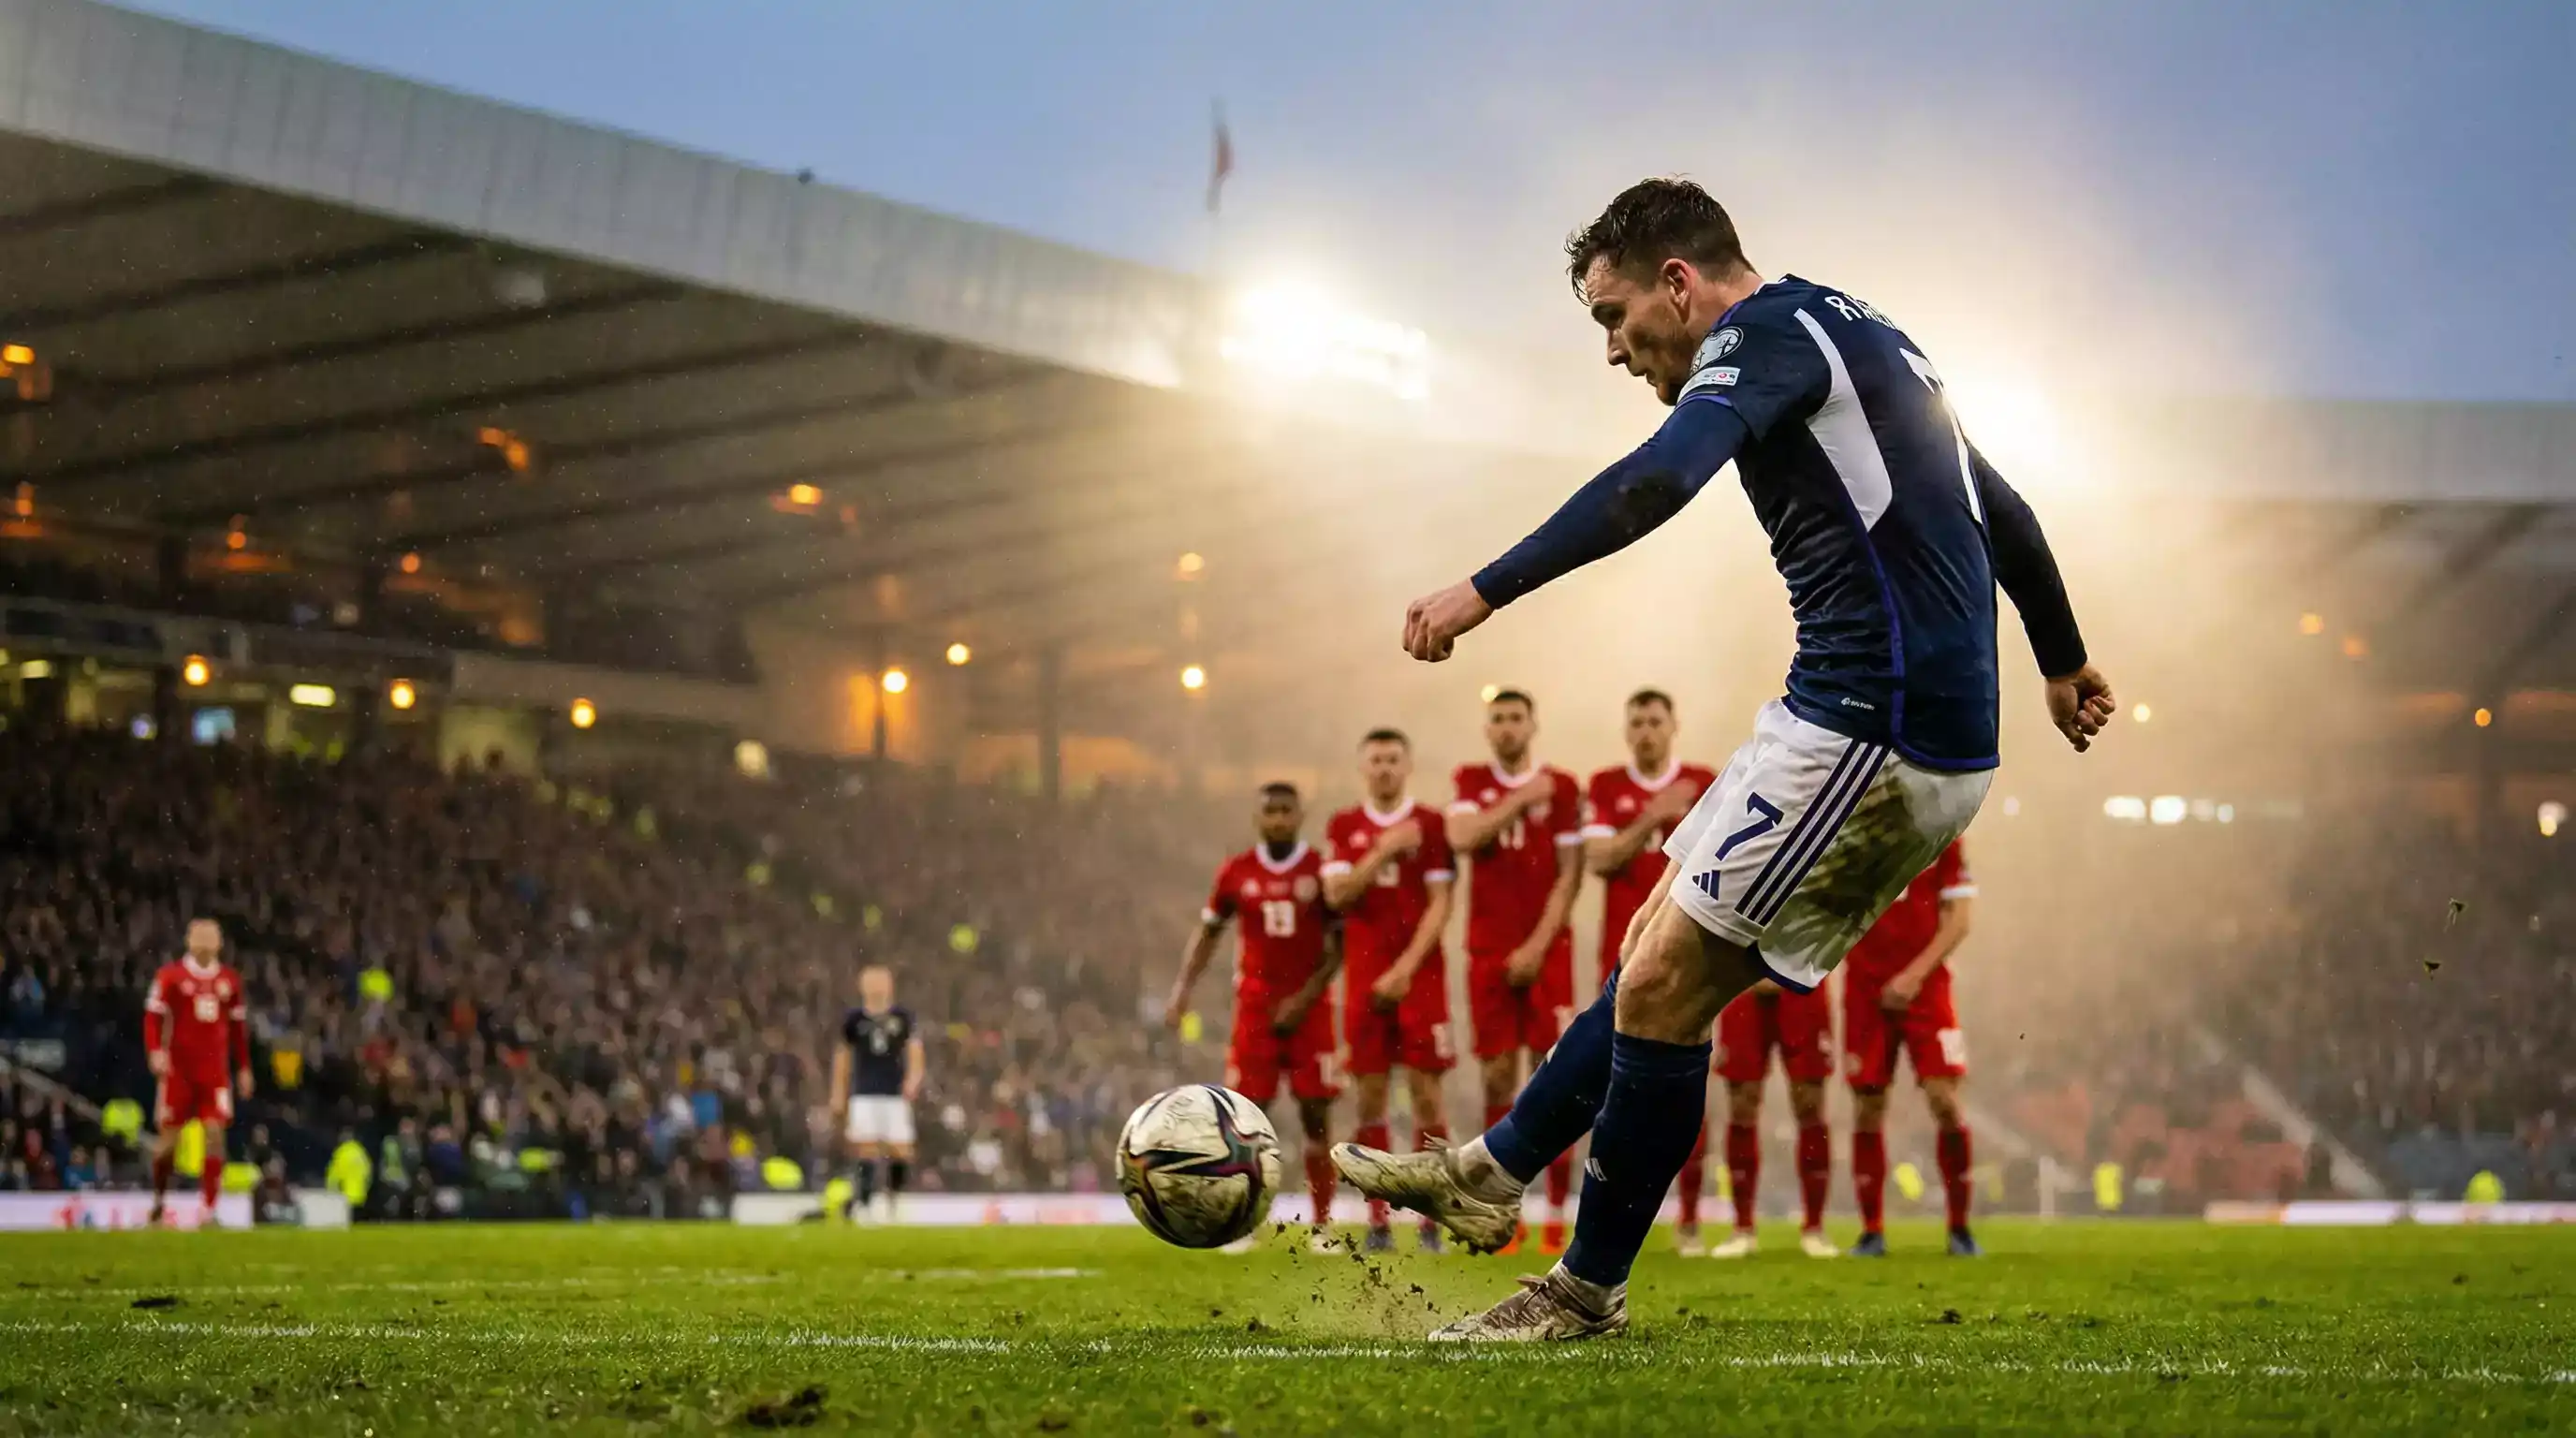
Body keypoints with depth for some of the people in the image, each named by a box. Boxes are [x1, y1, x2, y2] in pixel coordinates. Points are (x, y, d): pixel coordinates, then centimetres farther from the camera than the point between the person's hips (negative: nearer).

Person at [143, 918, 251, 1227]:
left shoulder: (230, 980, 9)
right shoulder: (170, 976, -2)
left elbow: (239, 1026, 16)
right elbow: (153, 1016, -4)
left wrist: (244, 1068, 16)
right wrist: (156, 1051, -19)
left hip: (215, 1070, 2)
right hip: (178, 1068, -2)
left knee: (214, 1134, -9)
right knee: (169, 1137, 2)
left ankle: (209, 1210, -7)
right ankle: (159, 1198, 27)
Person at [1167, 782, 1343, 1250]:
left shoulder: (1322, 871, -2)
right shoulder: (1236, 873, 3)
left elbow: (1341, 945, 0)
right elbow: (1207, 932, 12)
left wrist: (1305, 997, -9)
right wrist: (1182, 989, 0)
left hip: (1308, 1008, -1)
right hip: (1255, 1008, 1)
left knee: (1316, 1117, -1)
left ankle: (1323, 1225, 5)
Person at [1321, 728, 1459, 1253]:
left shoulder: (1431, 826, 2)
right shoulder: (1343, 827, 9)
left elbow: (1439, 905, -4)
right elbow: (1337, 895, -3)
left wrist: (1406, 968, -12)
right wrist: (1384, 851, -13)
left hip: (1420, 974, -2)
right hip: (1364, 975, 2)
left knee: (1426, 1091, -5)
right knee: (1369, 1095, 0)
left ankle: (1431, 1218, 0)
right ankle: (1378, 1219, 4)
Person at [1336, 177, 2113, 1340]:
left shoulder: (1767, 329, -8)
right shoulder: (1865, 339, 22)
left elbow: (1657, 480, -27)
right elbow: (2003, 513, 31)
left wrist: (1486, 590, -29)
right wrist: (2063, 665, 44)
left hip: (1873, 731, -10)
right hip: (1935, 736, 10)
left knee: (1664, 985, -5)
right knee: (1661, 953, 15)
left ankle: (1589, 1289, 4)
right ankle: (1490, 1172, 22)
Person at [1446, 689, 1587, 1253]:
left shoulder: (1561, 787, 2)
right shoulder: (1471, 782, 9)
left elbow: (1569, 874, -2)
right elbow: (1462, 839, -10)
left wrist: (1538, 945, -9)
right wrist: (1520, 800, -11)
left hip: (1546, 952, -2)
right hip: (1488, 953, 2)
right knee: (1497, 1080, 0)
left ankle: (1557, 1219, -5)